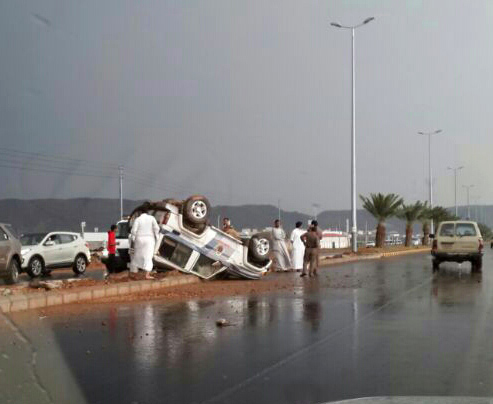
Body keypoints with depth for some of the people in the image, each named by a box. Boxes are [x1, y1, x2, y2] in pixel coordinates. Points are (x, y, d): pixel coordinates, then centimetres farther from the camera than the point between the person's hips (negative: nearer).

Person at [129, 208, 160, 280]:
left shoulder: (137, 219, 1)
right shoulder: (151, 218, 2)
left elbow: (133, 230, -5)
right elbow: (156, 228, -6)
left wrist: (132, 240, 3)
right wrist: (156, 236, 6)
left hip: (139, 239, 1)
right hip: (149, 239, -1)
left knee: (137, 256, 12)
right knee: (148, 257, -3)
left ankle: (133, 273, 20)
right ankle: (147, 275, -15)